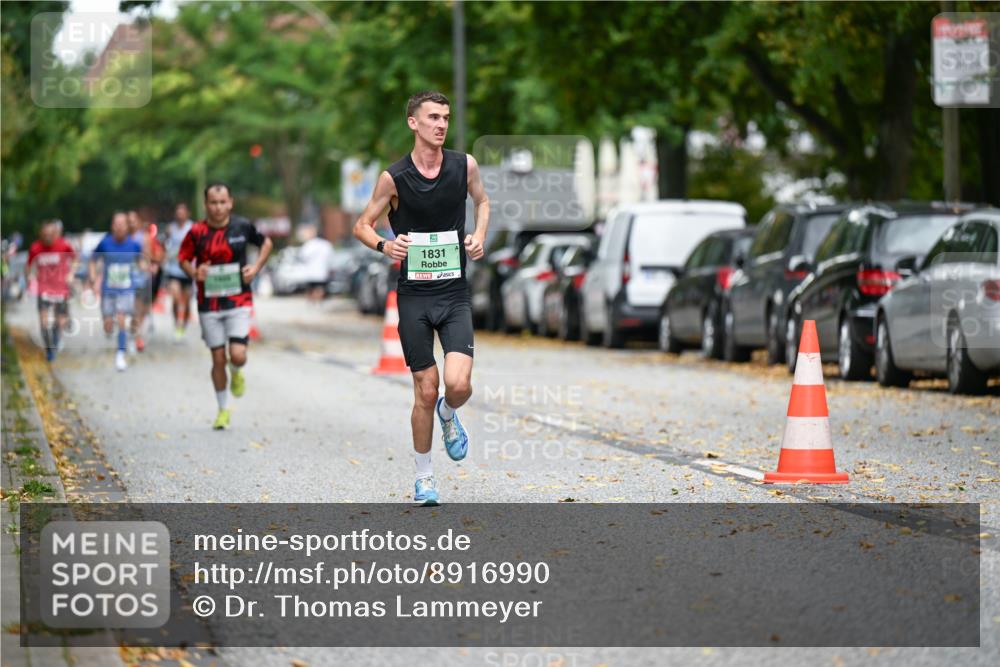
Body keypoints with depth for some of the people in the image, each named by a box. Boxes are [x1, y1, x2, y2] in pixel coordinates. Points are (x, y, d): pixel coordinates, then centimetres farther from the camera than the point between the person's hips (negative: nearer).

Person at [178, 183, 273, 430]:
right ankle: (222, 410, 23)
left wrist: (256, 267, -1)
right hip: (209, 305, 1)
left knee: (238, 356, -15)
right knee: (218, 359, 5)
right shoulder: (196, 232, -5)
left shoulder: (242, 226, -4)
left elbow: (266, 243, 13)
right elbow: (183, 259, 8)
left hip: (238, 301, -1)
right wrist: (194, 273, -13)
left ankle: (236, 373, 24)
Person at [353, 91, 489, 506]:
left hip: (455, 294, 1)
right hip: (414, 296, -1)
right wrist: (384, 246, -15)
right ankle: (424, 478, 17)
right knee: (426, 392, -1)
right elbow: (362, 225, 5)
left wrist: (479, 235, 2)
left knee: (458, 384, -16)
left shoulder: (465, 165, 0)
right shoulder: (394, 177, -6)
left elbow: (482, 201, 21)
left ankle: (448, 416, 22)